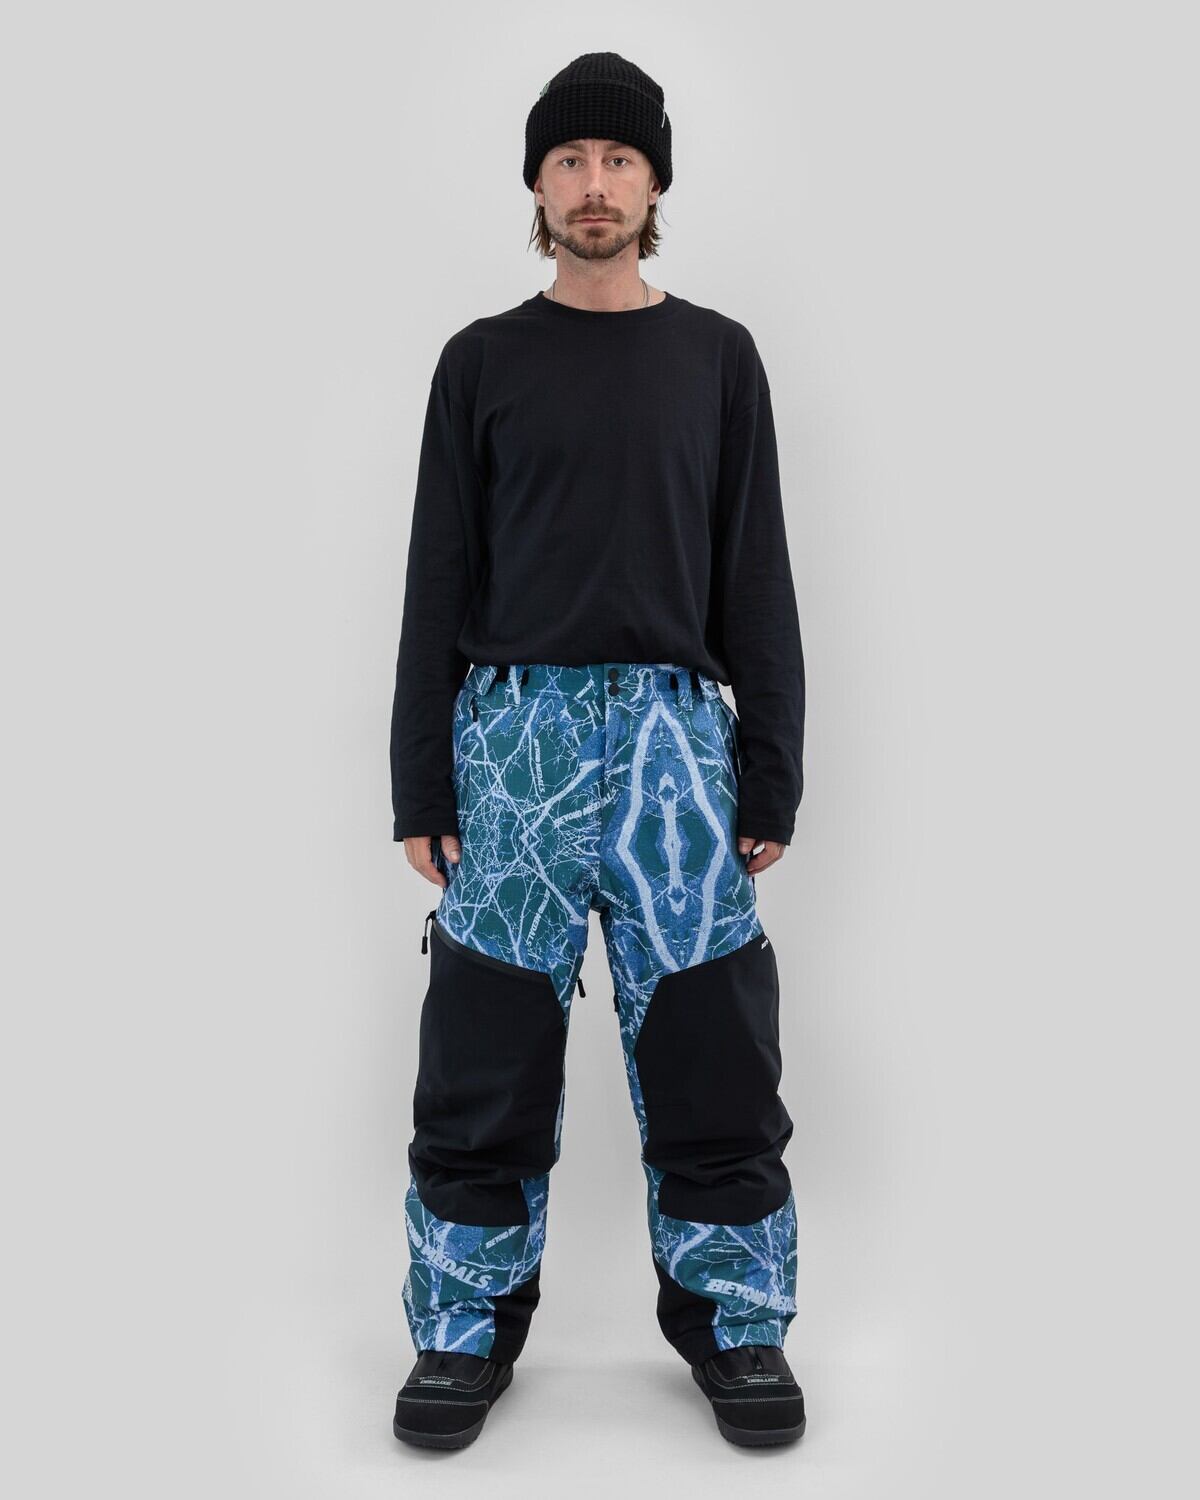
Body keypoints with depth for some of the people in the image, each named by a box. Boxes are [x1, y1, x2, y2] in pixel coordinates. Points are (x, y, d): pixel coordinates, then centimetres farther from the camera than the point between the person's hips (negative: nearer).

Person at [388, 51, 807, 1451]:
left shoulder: (716, 357, 11)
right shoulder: (484, 360, 10)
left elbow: (756, 579, 9)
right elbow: (438, 578, 7)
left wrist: (774, 775, 3)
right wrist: (419, 785, 1)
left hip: (674, 731, 1)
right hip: (512, 730, 0)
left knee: (709, 1043, 3)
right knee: (487, 1048, 3)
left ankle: (732, 1320, 20)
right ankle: (472, 1322, 19)